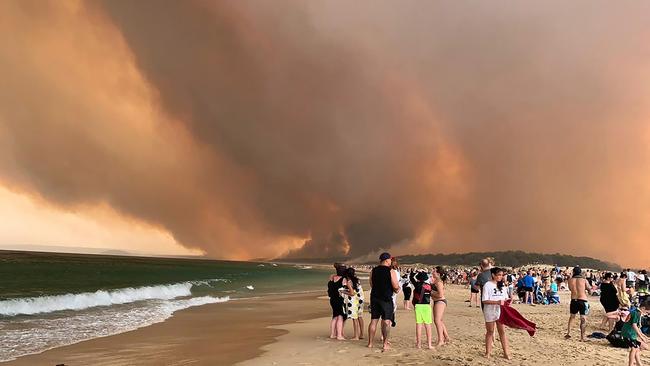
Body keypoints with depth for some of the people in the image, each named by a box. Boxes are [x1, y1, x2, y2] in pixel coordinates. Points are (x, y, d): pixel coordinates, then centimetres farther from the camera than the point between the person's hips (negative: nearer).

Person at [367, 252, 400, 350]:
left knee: (373, 320, 10)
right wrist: (397, 289, 9)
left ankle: (370, 343, 14)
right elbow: (396, 287, -12)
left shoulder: (373, 271, 6)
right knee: (386, 321, 1)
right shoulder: (391, 271, -9)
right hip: (386, 298, -5)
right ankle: (385, 344, -2)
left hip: (374, 297, 5)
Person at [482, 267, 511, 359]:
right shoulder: (487, 285, -10)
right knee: (490, 332, 7)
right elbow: (484, 300, -14)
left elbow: (505, 298, 14)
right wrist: (497, 302, -25)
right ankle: (488, 352, 18)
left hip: (500, 311, 4)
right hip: (490, 312, -4)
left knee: (502, 331, 5)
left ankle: (506, 352, 9)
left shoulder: (501, 285, 8)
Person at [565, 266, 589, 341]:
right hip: (583, 300, -3)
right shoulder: (584, 280, -5)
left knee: (572, 317, 20)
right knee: (583, 319, 1)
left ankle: (568, 333, 17)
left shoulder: (570, 280, 0)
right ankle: (582, 337, -1)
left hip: (573, 300, 3)